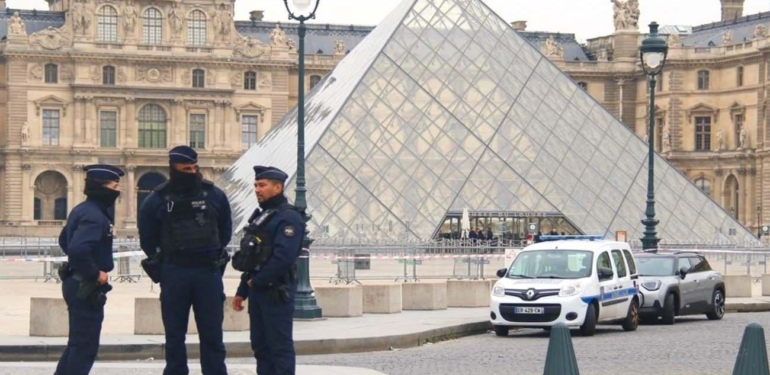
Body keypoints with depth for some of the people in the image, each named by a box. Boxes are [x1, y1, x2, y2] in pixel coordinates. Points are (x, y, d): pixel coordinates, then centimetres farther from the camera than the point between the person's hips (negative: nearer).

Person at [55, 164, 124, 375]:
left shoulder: (83, 210, 12)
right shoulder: (94, 215, -20)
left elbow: (65, 240, 26)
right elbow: (78, 249, -34)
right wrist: (95, 274, -21)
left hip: (77, 282, 10)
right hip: (86, 287, -10)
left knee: (78, 343, 18)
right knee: (86, 346, -5)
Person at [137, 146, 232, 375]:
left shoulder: (214, 195, 1)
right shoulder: (158, 199, -2)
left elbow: (225, 231, 14)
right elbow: (147, 239, 8)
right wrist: (161, 263, 12)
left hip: (209, 272, 1)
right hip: (173, 274, -1)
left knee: (212, 334, 4)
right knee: (174, 335, 6)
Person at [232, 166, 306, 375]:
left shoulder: (288, 218, -13)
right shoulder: (260, 216, 17)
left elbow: (283, 258, -23)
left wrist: (256, 282, -15)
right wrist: (242, 291, 17)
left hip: (277, 293, -9)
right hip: (258, 291, 9)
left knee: (280, 347, -5)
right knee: (260, 345, 12)